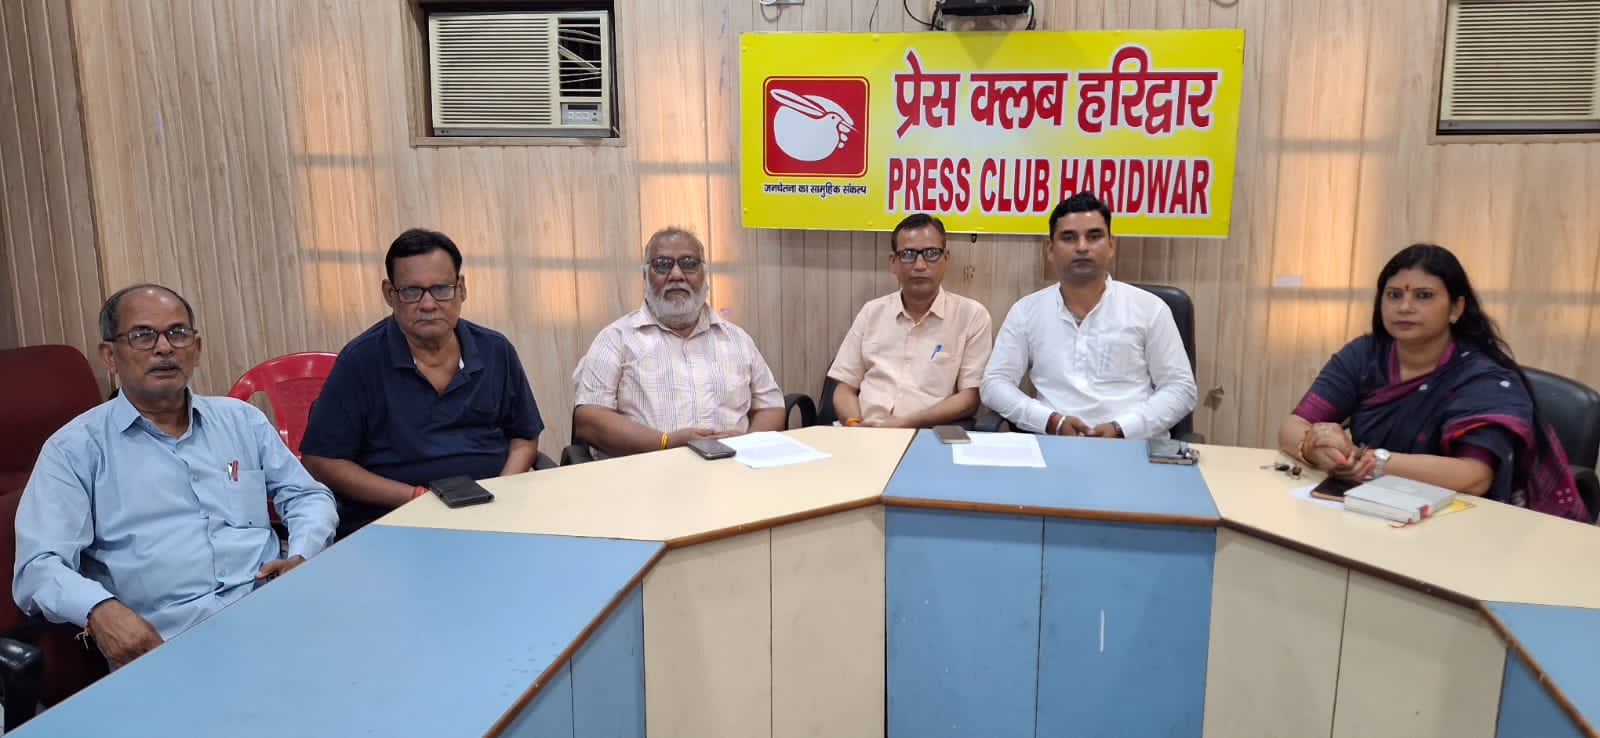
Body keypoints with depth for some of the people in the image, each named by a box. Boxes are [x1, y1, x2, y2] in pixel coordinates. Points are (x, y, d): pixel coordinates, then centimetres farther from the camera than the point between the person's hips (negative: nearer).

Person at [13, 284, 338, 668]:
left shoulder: (242, 420, 18)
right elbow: (39, 567, -3)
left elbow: (308, 496, 21)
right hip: (163, 644, -2)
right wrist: (100, 609, -25)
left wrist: (302, 556, -2)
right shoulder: (75, 449, 7)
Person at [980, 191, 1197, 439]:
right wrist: (1051, 421, -11)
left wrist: (1122, 429, -11)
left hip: (1136, 443, 0)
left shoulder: (1149, 308, 7)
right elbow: (995, 383, 5)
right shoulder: (1026, 311, 9)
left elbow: (1180, 388, 5)